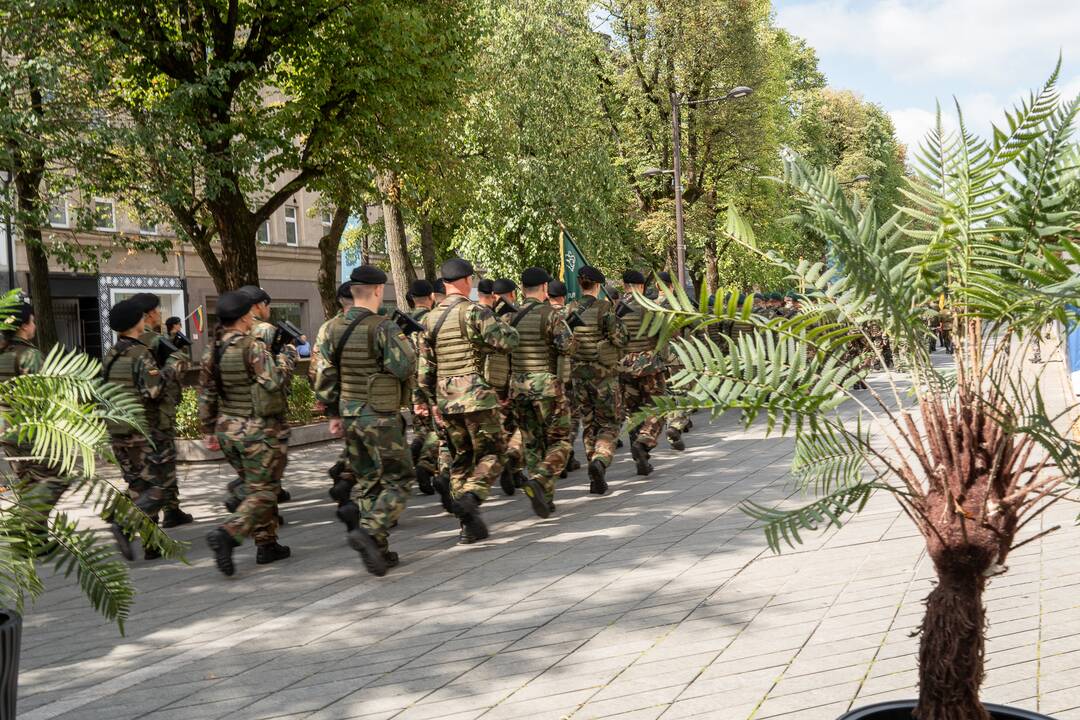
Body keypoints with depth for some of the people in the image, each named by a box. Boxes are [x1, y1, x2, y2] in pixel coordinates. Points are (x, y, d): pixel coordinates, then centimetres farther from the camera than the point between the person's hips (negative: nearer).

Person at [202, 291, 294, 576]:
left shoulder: (212, 351, 6)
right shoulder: (253, 347, -16)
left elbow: (206, 395, 10)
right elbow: (272, 382, -21)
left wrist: (209, 431, 18)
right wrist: (284, 361, -4)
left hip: (226, 429, 7)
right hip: (257, 430, -7)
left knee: (254, 486, 19)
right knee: (263, 491, -1)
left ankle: (266, 545, 22)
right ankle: (226, 534, -20)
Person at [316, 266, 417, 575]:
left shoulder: (334, 329, 6)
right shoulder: (384, 328, -15)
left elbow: (325, 377, 9)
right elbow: (406, 367, -21)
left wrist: (334, 414, 16)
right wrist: (403, 342, -1)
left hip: (349, 416, 7)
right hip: (381, 416, -7)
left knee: (367, 480, 16)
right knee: (398, 480, 3)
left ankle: (378, 550, 16)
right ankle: (369, 531, -16)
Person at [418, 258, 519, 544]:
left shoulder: (430, 319, 10)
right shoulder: (473, 311, -10)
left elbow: (425, 368, 12)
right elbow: (507, 341, -15)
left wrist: (435, 402, 19)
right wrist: (504, 325, 7)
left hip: (446, 399, 6)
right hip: (475, 394, -6)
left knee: (461, 457, 14)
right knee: (491, 453, 3)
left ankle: (469, 524, 13)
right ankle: (469, 498, -20)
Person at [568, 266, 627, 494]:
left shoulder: (569, 310, 1)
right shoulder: (604, 308, -12)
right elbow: (619, 339, -15)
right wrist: (620, 326, 5)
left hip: (578, 372, 4)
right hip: (603, 372, -4)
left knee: (588, 423, 13)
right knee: (610, 421, 6)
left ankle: (596, 479, 14)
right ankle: (600, 460, -21)